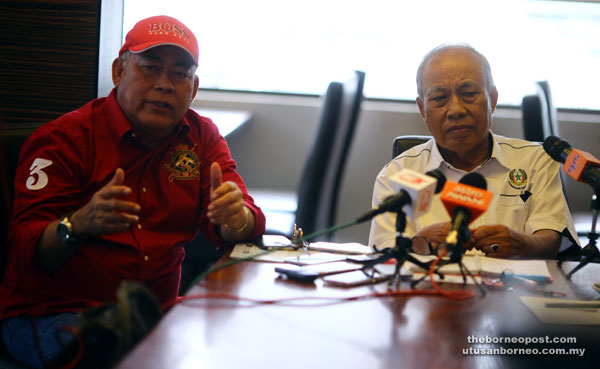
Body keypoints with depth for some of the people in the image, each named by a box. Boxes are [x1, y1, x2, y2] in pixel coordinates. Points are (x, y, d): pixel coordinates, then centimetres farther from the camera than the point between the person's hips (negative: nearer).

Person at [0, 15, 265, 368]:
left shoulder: (201, 136, 9)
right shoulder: (64, 139, -5)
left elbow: (249, 223, 0)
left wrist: (236, 217, -25)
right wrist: (79, 225, -36)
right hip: (53, 311, -5)